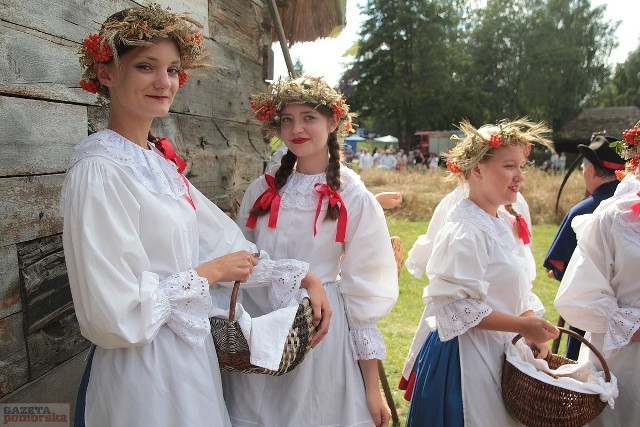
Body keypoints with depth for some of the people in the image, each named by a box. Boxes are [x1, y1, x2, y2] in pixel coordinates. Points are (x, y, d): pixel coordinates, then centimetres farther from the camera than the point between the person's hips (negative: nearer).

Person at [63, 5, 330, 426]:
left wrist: (306, 277, 1)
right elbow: (115, 316, -24)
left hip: (191, 352, 8)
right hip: (144, 369, -8)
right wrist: (208, 273, -15)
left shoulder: (161, 162, 5)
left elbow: (226, 241, 4)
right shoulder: (99, 170, -21)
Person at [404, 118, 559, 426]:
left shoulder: (507, 224, 7)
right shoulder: (466, 230, -20)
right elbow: (457, 305, -23)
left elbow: (515, 293, 13)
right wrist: (524, 325, -19)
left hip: (500, 352, 9)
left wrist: (532, 334, -1)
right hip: (467, 356, -8)